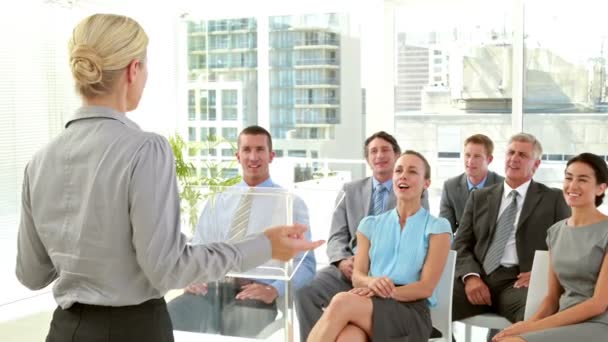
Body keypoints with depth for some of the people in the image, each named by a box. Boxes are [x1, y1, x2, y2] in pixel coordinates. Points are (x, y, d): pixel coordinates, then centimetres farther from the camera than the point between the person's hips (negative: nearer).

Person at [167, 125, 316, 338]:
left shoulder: (291, 204, 9)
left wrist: (274, 290, -16)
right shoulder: (217, 202, 19)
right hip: (212, 289, 3)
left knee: (247, 330, -36)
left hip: (255, 294, -3)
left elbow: (305, 264, 3)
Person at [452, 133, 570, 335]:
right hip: (479, 277, 3)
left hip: (518, 280, -2)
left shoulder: (553, 199, 13)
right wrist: (471, 276, -7)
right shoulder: (479, 197, 20)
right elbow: (461, 244, 13)